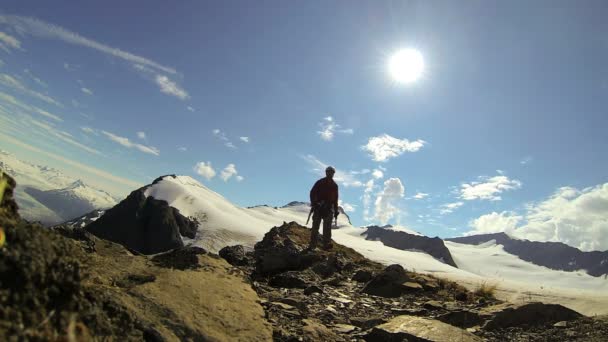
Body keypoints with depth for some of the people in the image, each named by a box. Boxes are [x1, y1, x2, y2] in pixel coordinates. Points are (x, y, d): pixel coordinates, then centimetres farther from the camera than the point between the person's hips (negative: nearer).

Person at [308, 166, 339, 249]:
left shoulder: (334, 185, 15)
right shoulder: (320, 182, 4)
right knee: (315, 225, -2)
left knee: (327, 226, -5)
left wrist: (336, 211, 15)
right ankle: (313, 244, 1)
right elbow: (312, 193, 1)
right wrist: (314, 203, -13)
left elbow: (335, 199, 19)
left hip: (329, 208, 2)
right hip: (319, 207, -2)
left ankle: (327, 244, -6)